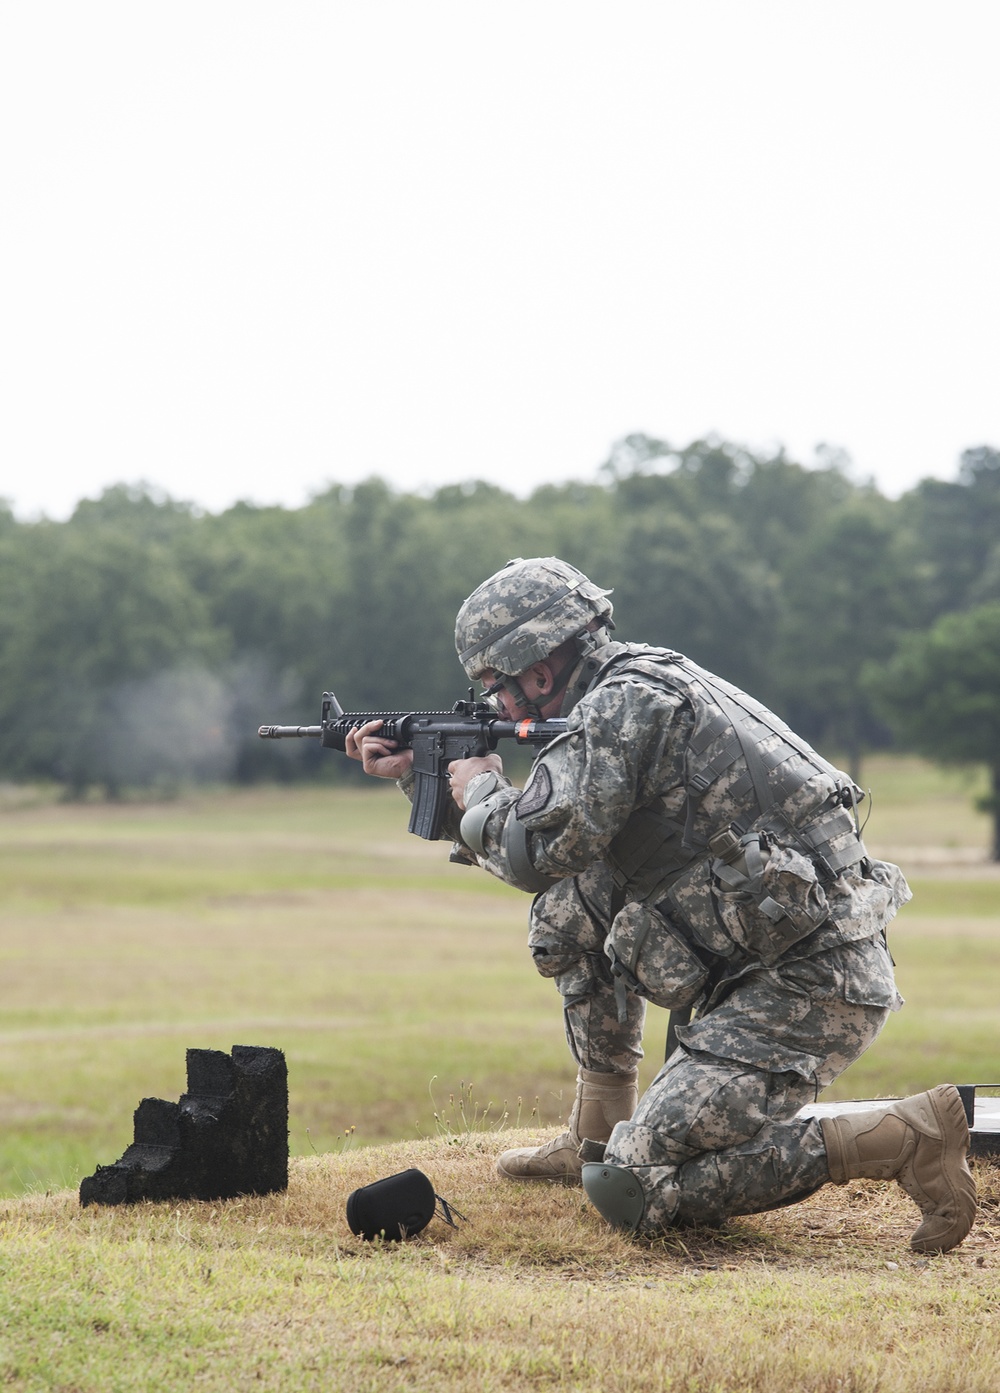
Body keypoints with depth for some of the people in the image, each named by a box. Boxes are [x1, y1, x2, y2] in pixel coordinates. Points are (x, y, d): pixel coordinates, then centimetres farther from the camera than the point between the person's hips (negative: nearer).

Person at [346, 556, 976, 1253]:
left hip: (813, 983, -10)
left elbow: (535, 852, -19)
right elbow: (567, 847, 30)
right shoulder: (634, 693, 18)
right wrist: (414, 770, 31)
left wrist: (481, 792, 3)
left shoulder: (626, 704, -12)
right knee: (573, 901, 15)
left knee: (631, 1190, -12)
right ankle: (598, 1136, 20)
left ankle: (905, 1138, -14)